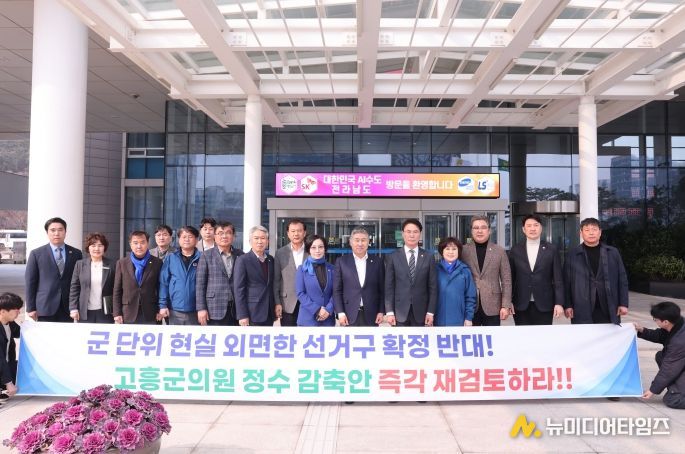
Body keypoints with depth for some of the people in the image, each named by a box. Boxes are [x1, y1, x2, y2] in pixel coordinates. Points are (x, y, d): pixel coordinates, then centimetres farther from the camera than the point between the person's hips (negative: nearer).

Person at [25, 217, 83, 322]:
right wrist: (31, 308, 0)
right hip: (45, 308, -1)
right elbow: (30, 282, 4)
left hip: (68, 307, 1)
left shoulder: (76, 254, 8)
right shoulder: (36, 254, 5)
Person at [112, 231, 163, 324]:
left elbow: (160, 288, 5)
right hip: (128, 315, 0)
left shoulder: (157, 263, 2)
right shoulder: (122, 263, 3)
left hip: (149, 315, 0)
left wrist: (159, 310, 0)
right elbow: (117, 291, 4)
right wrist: (117, 313, -2)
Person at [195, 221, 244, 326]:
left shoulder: (240, 255, 9)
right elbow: (200, 284, 1)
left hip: (237, 309, 3)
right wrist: (201, 308, -6)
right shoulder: (206, 255, 3)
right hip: (215, 309, -2)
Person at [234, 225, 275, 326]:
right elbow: (239, 289, -8)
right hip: (252, 314, -5)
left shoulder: (270, 259, 11)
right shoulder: (243, 260, -6)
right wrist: (242, 315, -13)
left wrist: (275, 308, 10)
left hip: (269, 314, 5)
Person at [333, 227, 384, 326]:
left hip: (371, 315, 1)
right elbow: (337, 290, 1)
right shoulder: (342, 262, 2)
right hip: (349, 315, -1)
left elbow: (382, 289, 7)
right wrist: (340, 313, -6)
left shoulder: (377, 262, 6)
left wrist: (381, 311, 1)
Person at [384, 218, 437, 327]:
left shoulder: (428, 257, 4)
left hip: (421, 313, 1)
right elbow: (389, 287, 1)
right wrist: (389, 312, -5)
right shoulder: (393, 257, 3)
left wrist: (430, 312, -2)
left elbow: (433, 287, 4)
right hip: (399, 313, 0)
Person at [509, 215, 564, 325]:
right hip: (521, 305, 1)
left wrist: (559, 303, -6)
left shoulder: (551, 250, 3)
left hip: (544, 305, -1)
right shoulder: (515, 250, 5)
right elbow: (510, 278, 7)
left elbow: (558, 279, 1)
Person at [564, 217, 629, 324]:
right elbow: (566, 281, 2)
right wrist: (567, 305, -4)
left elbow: (622, 279, 8)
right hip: (582, 311, -2)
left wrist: (623, 303, 2)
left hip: (609, 309, 2)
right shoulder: (572, 255, 4)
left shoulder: (613, 253, 9)